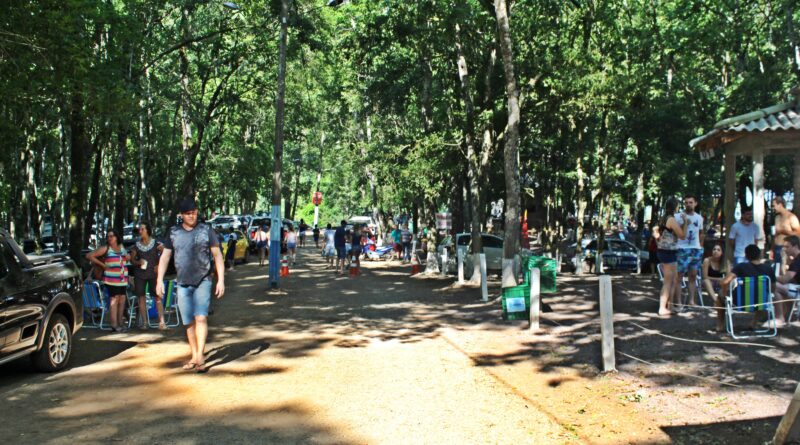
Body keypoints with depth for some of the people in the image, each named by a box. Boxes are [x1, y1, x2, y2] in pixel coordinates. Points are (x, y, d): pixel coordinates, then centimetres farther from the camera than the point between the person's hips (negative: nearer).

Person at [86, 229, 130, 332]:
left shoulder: (122, 247, 15)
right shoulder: (105, 249, 0)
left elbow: (128, 258, 30)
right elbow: (89, 256, -4)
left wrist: (128, 257, 6)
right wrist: (102, 264, -7)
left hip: (123, 279, 6)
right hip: (112, 279, -6)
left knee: (122, 300, 7)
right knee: (114, 300, -10)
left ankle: (120, 323, 17)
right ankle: (114, 325, -8)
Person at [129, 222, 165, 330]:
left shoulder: (156, 244, 0)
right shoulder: (136, 246, 7)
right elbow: (132, 259, 10)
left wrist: (159, 265, -9)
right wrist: (138, 262, -10)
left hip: (153, 273, -3)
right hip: (140, 274, 3)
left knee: (158, 297, -9)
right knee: (141, 298, 4)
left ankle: (161, 322, -11)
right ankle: (144, 322, 12)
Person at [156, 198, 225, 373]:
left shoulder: (206, 231, 1)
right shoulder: (174, 232, 7)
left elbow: (217, 256, 2)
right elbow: (165, 257, 12)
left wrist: (221, 280, -5)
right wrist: (159, 280, 4)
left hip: (203, 281, -3)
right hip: (183, 283, 3)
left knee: (201, 318, -15)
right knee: (188, 322, 7)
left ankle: (200, 355, -16)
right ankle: (194, 356, 16)